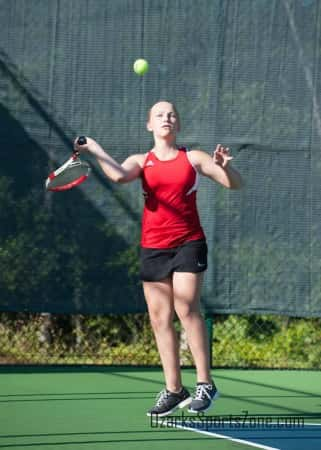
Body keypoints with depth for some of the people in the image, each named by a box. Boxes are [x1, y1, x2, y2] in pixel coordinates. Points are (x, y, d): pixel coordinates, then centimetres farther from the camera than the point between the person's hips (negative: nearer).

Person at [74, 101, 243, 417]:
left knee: (186, 308, -17)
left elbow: (235, 184, 4)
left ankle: (205, 384, -14)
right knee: (160, 319, 2)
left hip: (188, 243, -3)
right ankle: (173, 390, 9)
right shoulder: (142, 162, 10)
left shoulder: (194, 159, 8)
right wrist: (95, 150, -21)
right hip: (153, 247, 3)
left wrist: (224, 167, -16)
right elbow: (119, 175, -11)